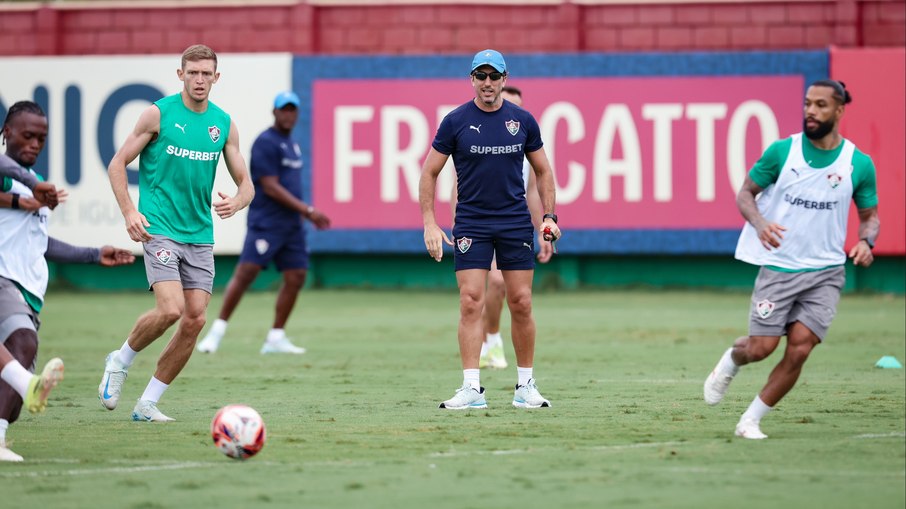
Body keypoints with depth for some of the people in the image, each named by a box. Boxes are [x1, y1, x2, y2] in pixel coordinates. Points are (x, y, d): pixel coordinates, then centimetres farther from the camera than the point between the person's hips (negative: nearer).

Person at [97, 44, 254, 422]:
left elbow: (245, 183, 11)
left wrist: (235, 203, -12)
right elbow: (118, 164, 0)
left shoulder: (224, 124, 7)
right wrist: (129, 212, -13)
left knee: (195, 320, -3)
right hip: (160, 230, -5)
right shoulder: (159, 114, -5)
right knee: (170, 309, -21)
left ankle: (148, 403, 9)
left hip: (200, 235, 5)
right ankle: (120, 361, 8)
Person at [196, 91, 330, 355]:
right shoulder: (266, 143, -9)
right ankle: (218, 330, -8)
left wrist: (307, 214, 17)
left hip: (291, 223, 8)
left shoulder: (291, 145, 18)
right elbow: (270, 187, -16)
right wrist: (307, 210, -17)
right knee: (246, 272, -14)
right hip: (266, 222, -8)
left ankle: (276, 338, 10)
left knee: (295, 277, 3)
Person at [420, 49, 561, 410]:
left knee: (521, 304, 1)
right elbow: (429, 173, 3)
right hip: (471, 224, -2)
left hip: (516, 223, 2)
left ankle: (525, 386, 11)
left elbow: (542, 170, 13)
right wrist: (430, 224, -5)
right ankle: (472, 389, -9)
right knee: (471, 302, -9)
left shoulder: (523, 121, 3)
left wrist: (549, 217, 4)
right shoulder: (455, 122, -2)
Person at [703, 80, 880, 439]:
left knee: (799, 349, -11)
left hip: (825, 271, 1)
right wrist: (759, 223, -17)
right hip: (779, 265, -1)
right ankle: (731, 360, 34)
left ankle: (751, 421, 4)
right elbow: (745, 193, 4)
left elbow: (870, 215, 11)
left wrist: (866, 241, -12)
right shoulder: (782, 151, -5)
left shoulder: (859, 164, -2)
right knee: (762, 347, -4)